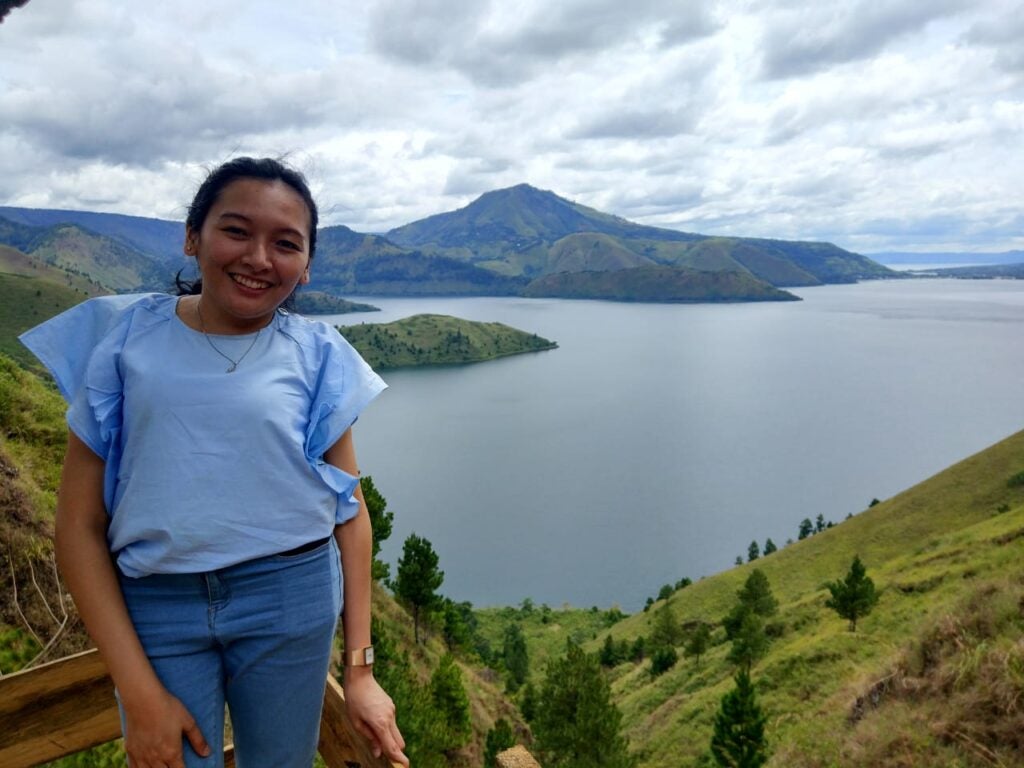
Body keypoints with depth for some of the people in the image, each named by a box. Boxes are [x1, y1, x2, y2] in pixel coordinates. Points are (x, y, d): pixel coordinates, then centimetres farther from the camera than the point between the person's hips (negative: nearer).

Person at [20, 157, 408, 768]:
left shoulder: (317, 356, -3)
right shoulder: (124, 337, -4)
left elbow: (350, 510, 0)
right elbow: (79, 523, -4)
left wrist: (360, 667, -2)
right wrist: (139, 693, -9)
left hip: (290, 602, 1)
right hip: (153, 608, 0)